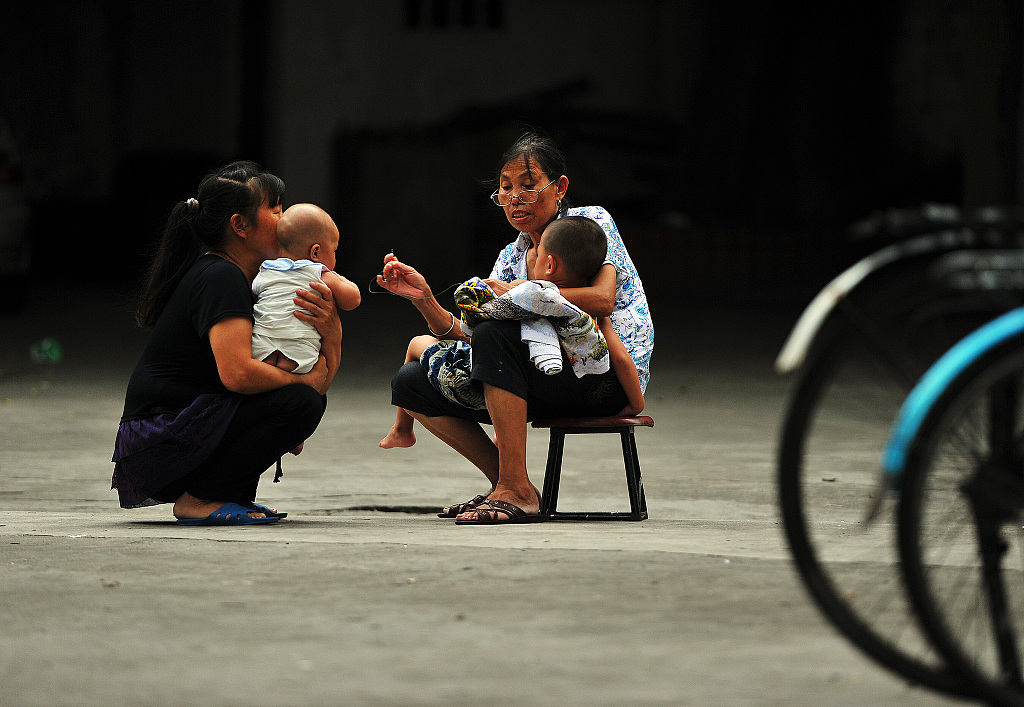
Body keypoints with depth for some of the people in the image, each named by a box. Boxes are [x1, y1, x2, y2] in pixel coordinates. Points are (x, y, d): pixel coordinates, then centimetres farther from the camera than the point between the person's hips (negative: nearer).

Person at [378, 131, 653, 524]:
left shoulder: (590, 222, -3)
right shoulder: (513, 256, 15)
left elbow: (601, 299, -22)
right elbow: (464, 334, 5)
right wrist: (425, 300, -13)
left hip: (611, 376, -7)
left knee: (495, 334, -34)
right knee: (410, 382, -1)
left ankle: (516, 491, -30)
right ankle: (510, 487, 0)